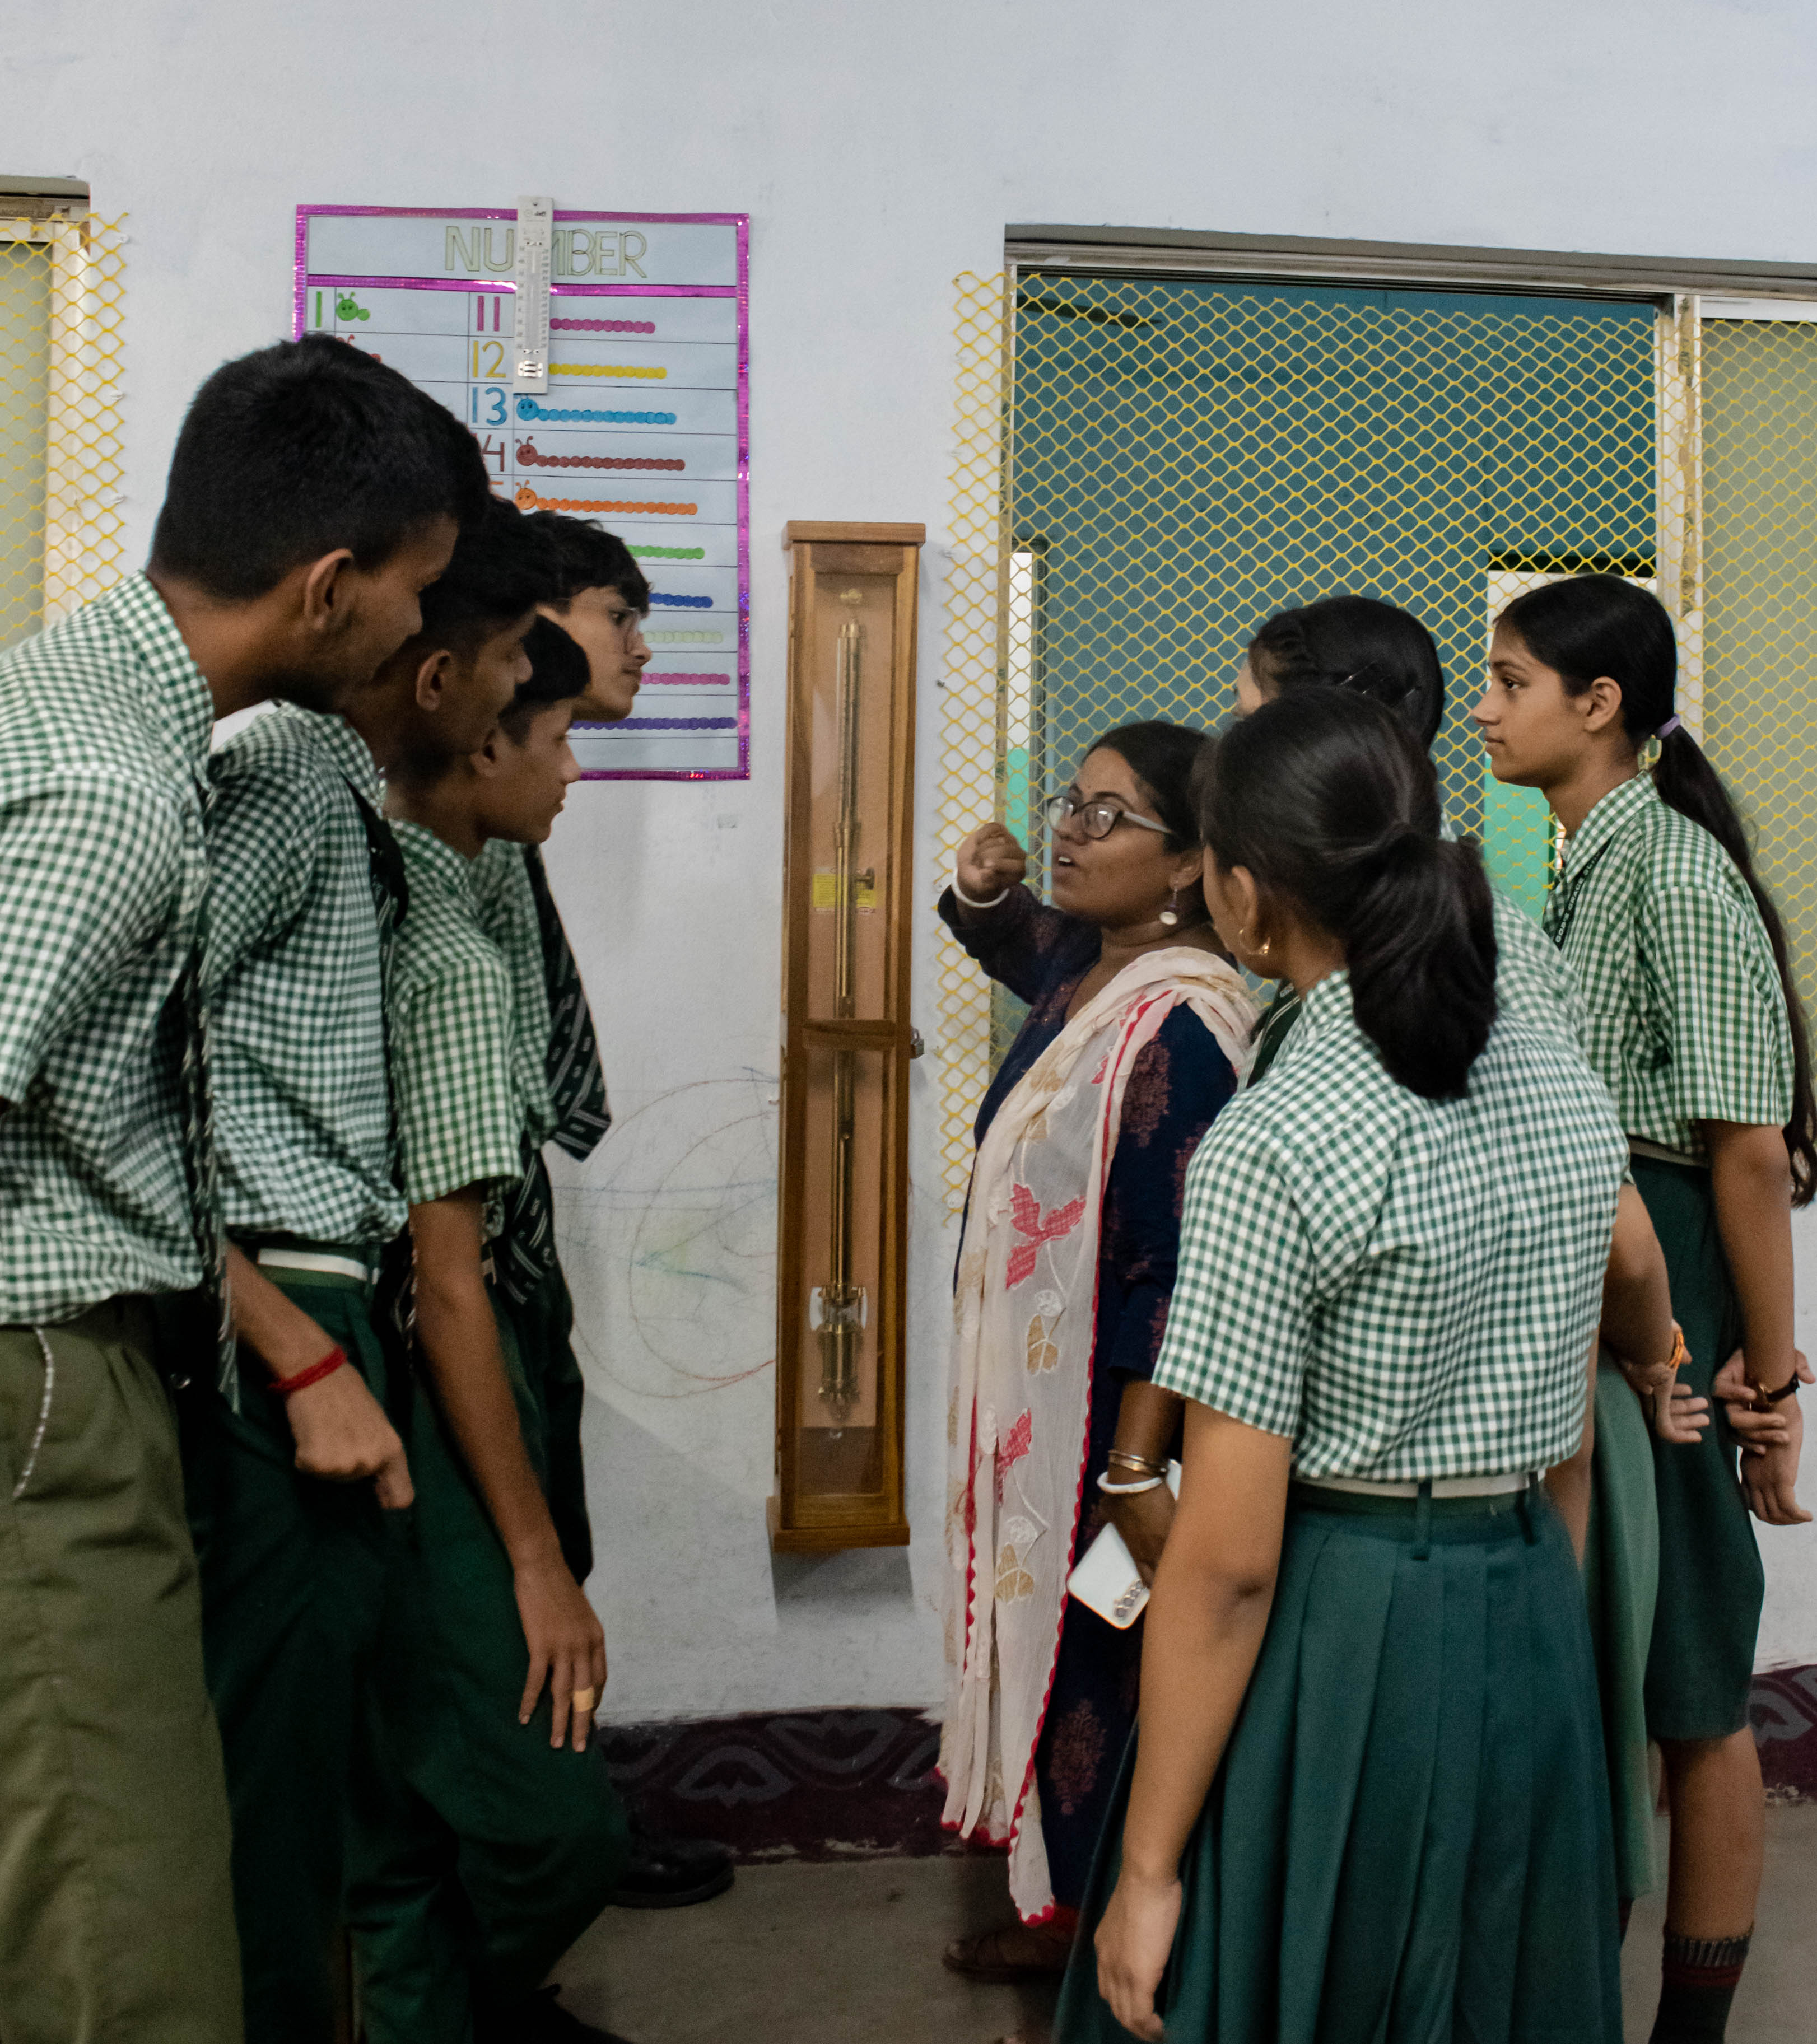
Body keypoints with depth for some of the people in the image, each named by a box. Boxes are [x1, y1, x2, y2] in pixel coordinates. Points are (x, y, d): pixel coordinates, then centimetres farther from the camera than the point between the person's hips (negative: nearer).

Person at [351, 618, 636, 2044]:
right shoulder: (451, 957, -19)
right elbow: (448, 1282, -21)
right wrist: (540, 1556, -16)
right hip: (435, 1417, -10)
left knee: (413, 1809, 20)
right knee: (555, 1827, -4)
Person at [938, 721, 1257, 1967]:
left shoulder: (1184, 1023, -25)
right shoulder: (1082, 964, 2)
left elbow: (1176, 1265, -27)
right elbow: (1025, 946, 28)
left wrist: (1136, 1468, -26)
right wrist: (984, 889, 5)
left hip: (1114, 1409, -9)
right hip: (1037, 1393, 10)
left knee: (1099, 1662, 7)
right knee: (1044, 1628, 21)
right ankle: (1062, 1902, 40)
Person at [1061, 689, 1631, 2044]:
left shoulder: (1271, 1147, -21)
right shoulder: (1567, 1079, 1)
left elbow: (1227, 1560, -20)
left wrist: (1147, 1870, -12)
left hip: (1338, 1639, -7)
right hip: (1534, 1622, 7)